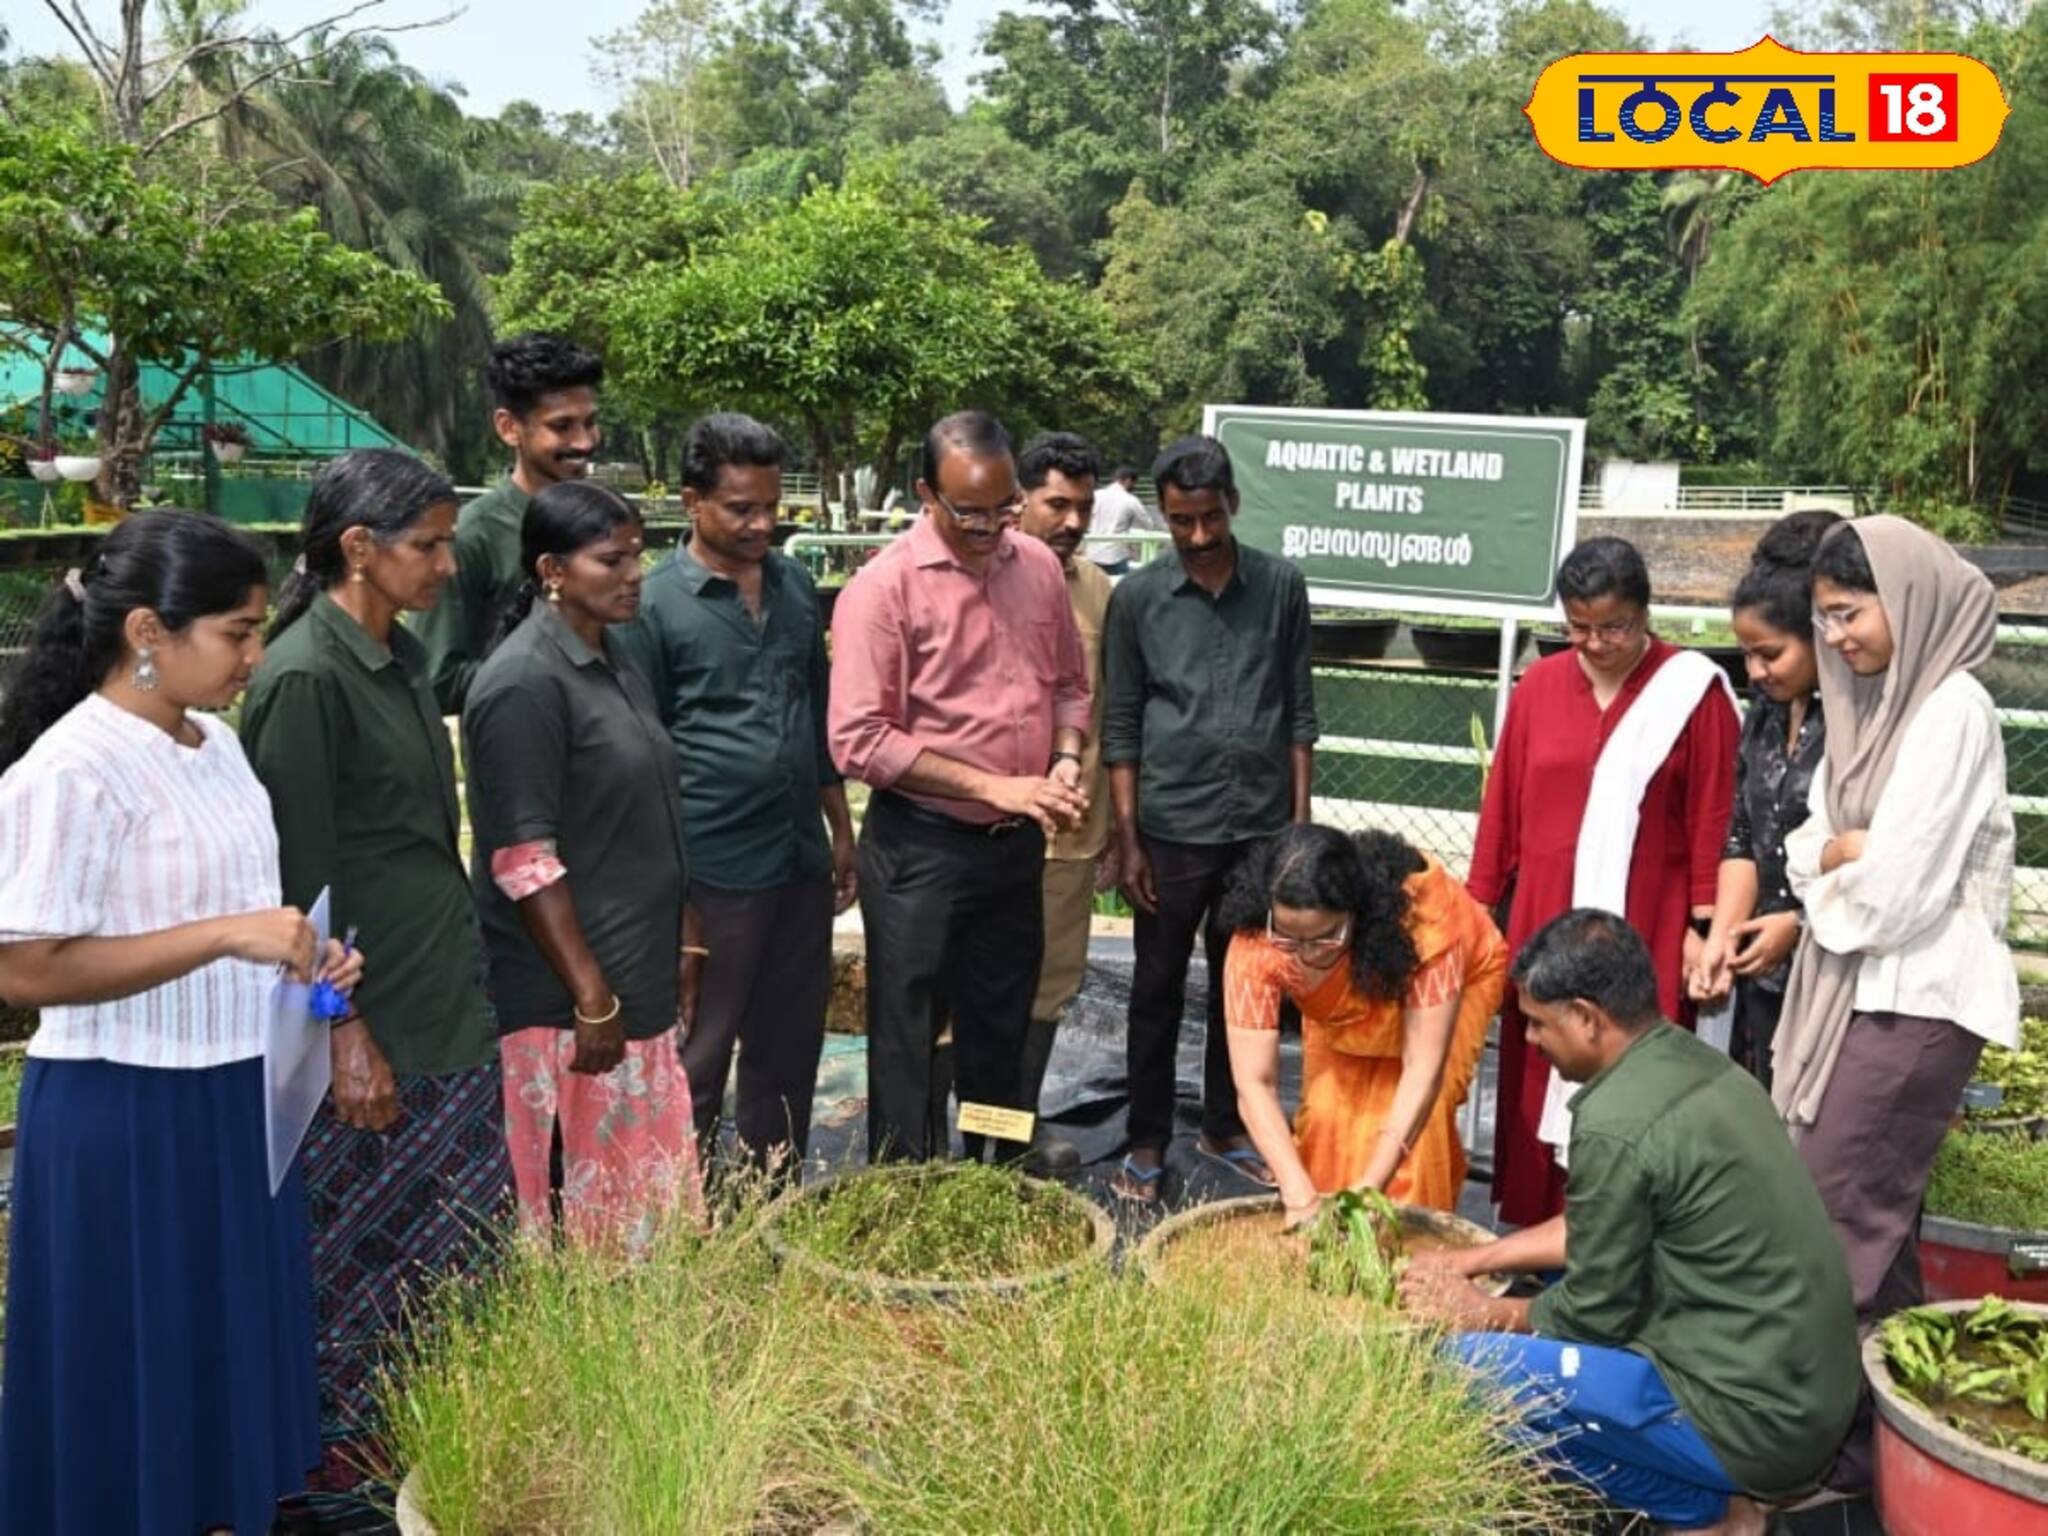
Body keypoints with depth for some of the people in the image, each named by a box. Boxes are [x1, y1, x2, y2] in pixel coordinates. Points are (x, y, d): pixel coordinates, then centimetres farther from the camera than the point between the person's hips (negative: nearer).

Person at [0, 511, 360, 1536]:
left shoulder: (215, 741, 5)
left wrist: (297, 960, 1)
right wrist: (228, 936, -27)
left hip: (233, 1097, 8)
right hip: (124, 1114, -8)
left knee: (232, 1350, 19)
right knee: (142, 1371, 8)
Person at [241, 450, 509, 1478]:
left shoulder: (401, 654, 10)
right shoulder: (304, 677, -16)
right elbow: (301, 880, -17)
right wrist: (345, 1034, -16)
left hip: (448, 997, 8)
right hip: (374, 1017, -8)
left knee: (463, 1239, 14)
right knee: (361, 1249, 6)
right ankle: (339, 1456, 24)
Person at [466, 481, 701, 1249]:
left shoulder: (610, 661, 11)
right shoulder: (526, 684, -17)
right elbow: (522, 860, -20)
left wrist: (675, 944, 19)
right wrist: (591, 996, -21)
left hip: (637, 979, 9)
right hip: (565, 998, -9)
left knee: (647, 1197, 16)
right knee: (585, 1213, 3)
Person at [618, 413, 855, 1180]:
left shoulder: (796, 584, 8)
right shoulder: (655, 603, -9)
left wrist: (841, 832, 15)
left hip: (801, 858, 6)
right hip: (713, 868, -5)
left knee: (790, 1045, 16)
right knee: (698, 1057, 8)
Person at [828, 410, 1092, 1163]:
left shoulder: (1039, 567, 3)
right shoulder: (883, 586, -15)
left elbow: (1068, 684, 15)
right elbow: (859, 740, -19)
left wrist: (1066, 760, -6)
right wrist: (993, 786, -20)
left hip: (1018, 844, 6)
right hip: (920, 848, -5)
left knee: (1001, 1029, 18)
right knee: (909, 1038, 7)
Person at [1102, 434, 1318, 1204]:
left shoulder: (1281, 586, 2)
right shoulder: (1137, 597, -3)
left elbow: (1300, 711, 6)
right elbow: (1120, 725, -1)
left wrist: (1301, 820, 2)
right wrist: (1127, 837, -5)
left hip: (1261, 824, 2)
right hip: (1171, 828, -2)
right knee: (1158, 990, 8)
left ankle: (1225, 1128, 29)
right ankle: (1147, 1141, 20)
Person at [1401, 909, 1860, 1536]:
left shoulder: (1615, 1127, -23)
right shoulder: (1695, 1060, 4)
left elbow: (1595, 1311, -11)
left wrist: (1485, 1314, 6)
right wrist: (1471, 1262, 16)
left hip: (1753, 1417, -9)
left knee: (1468, 1365, -14)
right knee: (1555, 1300, 23)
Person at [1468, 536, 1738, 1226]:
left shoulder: (1692, 690, -4)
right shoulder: (1538, 686, 6)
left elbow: (1713, 816, -4)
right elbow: (1502, 806, 9)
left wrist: (1704, 925, -6)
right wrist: (1477, 908, 11)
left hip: (1645, 929, -3)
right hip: (1545, 920, 4)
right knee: (1540, 1076, 7)